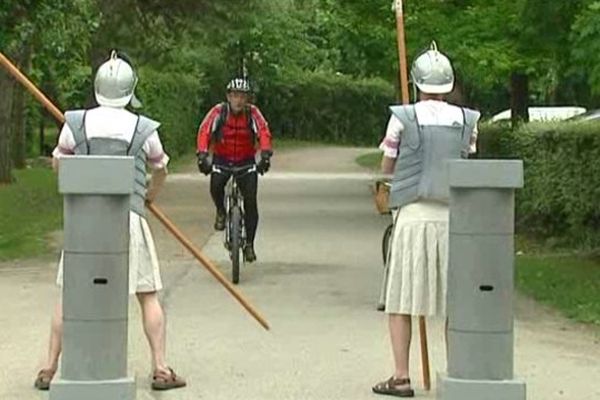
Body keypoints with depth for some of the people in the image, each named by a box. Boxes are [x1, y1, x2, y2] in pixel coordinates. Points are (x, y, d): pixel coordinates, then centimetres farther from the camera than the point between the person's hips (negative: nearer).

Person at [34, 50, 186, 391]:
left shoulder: (77, 123, -1)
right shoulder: (144, 129, -2)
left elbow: (58, 163, 15)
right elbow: (161, 169, 16)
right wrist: (149, 197, 37)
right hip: (129, 217, -1)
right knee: (148, 296, 9)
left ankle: (50, 369, 13)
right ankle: (161, 369, 8)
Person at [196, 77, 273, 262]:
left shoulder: (253, 112, -11)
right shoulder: (218, 111, -13)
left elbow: (264, 132, -24)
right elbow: (204, 131, -23)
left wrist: (265, 154, -42)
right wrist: (202, 154, -40)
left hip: (246, 162, 1)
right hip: (221, 159, 0)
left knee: (250, 202, -8)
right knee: (216, 186, -29)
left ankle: (249, 244, 7)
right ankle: (221, 211, 4)